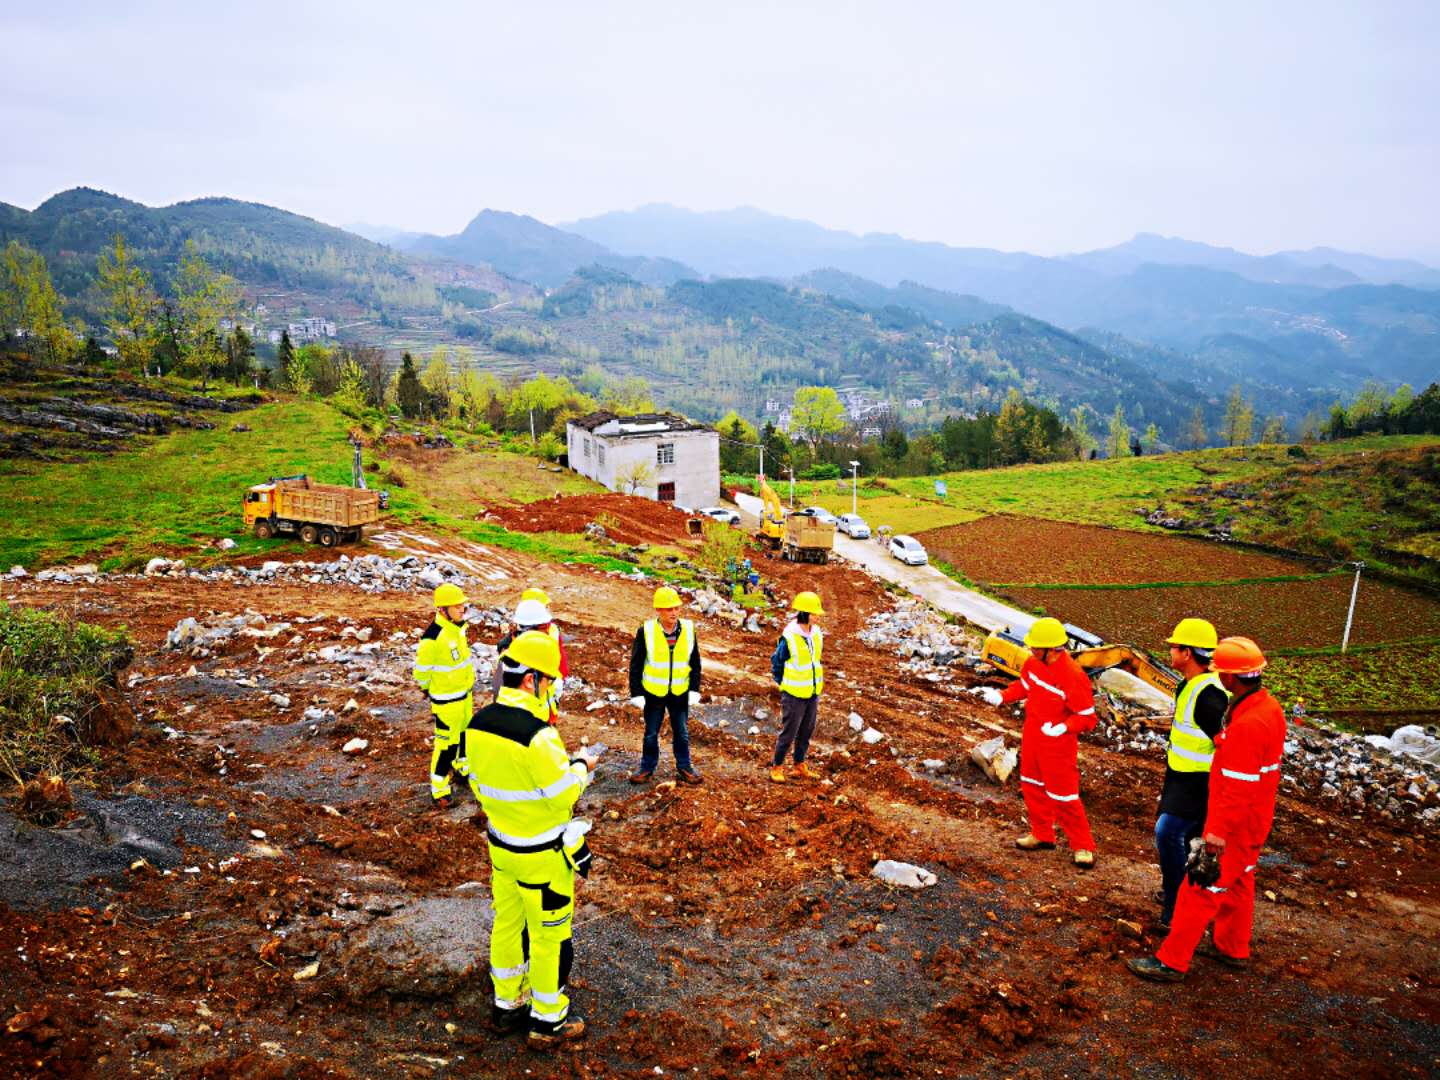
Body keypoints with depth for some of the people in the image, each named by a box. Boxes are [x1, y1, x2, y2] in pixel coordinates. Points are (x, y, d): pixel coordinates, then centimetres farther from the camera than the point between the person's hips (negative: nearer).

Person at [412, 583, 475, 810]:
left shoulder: (458, 626, -3)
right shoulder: (433, 637, -29)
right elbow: (421, 671, -18)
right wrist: (429, 689, -3)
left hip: (465, 692, 8)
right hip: (446, 699, -8)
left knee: (465, 732, 25)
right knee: (446, 742, -1)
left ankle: (463, 767, 48)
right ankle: (438, 791, 13)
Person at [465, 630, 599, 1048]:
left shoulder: (478, 724, -5)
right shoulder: (536, 734, -30)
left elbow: (478, 784, 6)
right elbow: (564, 794, -22)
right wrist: (581, 767, -5)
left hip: (500, 844, 7)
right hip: (542, 855, -7)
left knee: (507, 925, 22)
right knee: (550, 936, 10)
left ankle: (506, 1005, 39)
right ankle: (548, 1021, 26)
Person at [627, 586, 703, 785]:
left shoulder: (688, 630, -7)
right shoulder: (646, 631, -14)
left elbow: (695, 662, 3)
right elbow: (636, 664, -8)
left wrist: (695, 689, -1)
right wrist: (636, 693, -8)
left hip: (680, 693, 2)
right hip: (653, 693, -2)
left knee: (682, 733, 13)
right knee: (651, 733, 12)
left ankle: (684, 766, 30)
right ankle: (647, 767, 30)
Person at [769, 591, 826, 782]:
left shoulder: (817, 634, 0)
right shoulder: (789, 638, -19)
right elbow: (776, 664, -7)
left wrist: (817, 686, 14)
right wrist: (784, 686, -1)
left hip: (813, 693, 6)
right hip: (794, 695, -6)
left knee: (806, 732, 15)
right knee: (788, 733, 1)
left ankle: (799, 766, 28)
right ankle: (777, 767, 16)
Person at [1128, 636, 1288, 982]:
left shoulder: (1247, 725, -31)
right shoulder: (1268, 706, 0)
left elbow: (1237, 789, -30)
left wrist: (1217, 834, -26)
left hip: (1235, 825, -10)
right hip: (1255, 819, 10)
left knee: (1200, 889, 0)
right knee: (1238, 883, 24)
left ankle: (1171, 961, 10)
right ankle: (1232, 948, 41)